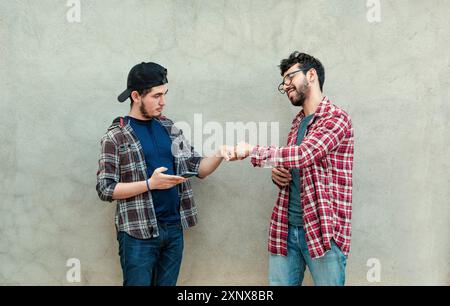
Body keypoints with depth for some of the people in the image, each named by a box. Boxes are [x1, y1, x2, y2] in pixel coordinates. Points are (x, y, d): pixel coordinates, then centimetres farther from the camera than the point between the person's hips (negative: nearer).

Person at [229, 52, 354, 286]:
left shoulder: (336, 118, -8)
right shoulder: (297, 123, 17)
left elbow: (302, 155, -23)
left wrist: (251, 151, -16)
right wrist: (277, 174, 3)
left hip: (323, 230, -7)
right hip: (286, 228, 7)